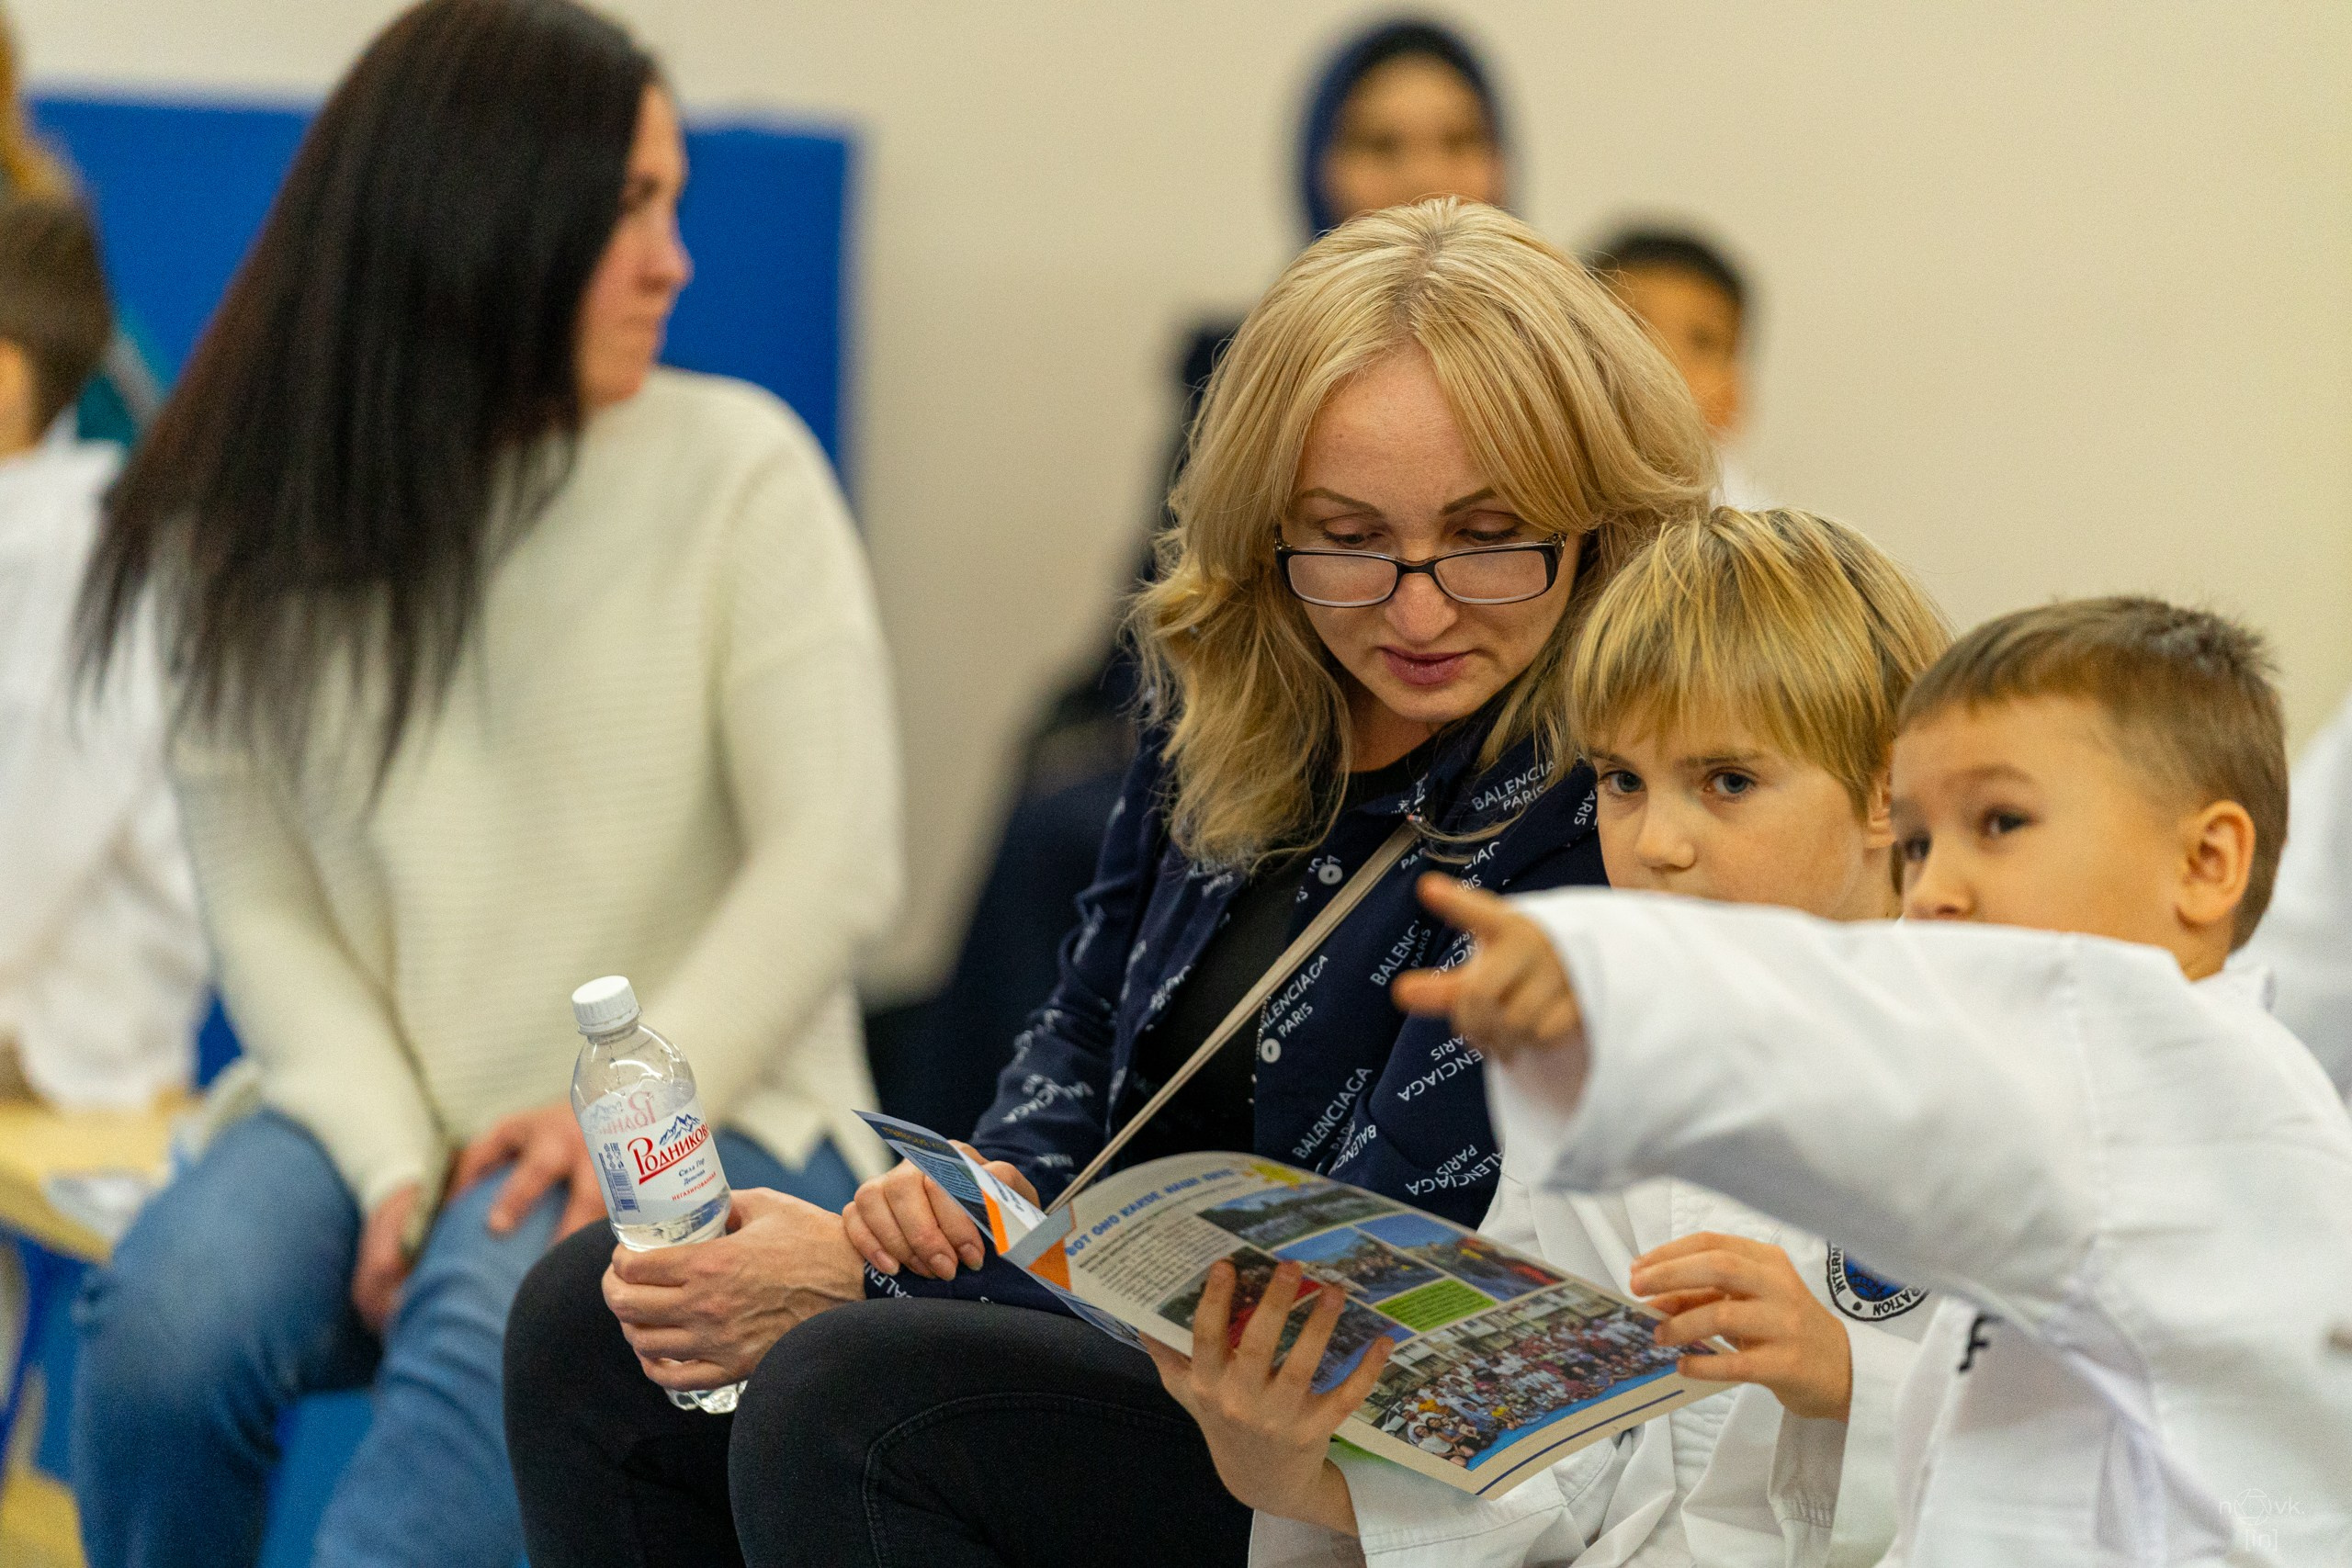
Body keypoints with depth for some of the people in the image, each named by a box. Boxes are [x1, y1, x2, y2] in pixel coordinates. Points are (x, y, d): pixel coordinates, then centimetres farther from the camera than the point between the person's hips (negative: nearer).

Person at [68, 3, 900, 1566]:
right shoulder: (255, 521, 4)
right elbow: (261, 900, -1)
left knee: (499, 1332, -35)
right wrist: (393, 1160, -15)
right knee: (163, 1327, -28)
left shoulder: (737, 469, -1)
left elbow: (834, 853, -5)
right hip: (401, 1115, 2)